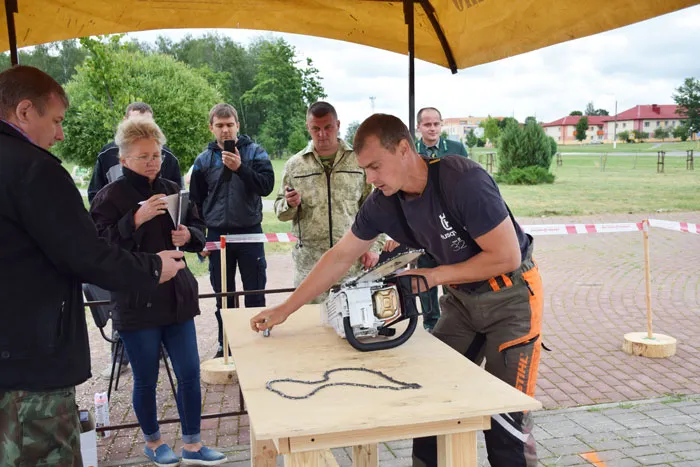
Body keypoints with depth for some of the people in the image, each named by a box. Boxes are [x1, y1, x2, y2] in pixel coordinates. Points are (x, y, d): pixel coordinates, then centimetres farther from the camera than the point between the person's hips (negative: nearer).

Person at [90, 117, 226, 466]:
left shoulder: (172, 190, 7)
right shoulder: (110, 196, -7)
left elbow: (198, 230, 14)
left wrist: (188, 235, -9)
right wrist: (136, 219, -26)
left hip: (177, 298, 4)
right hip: (136, 303, -4)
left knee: (189, 374, 7)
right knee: (146, 380, 9)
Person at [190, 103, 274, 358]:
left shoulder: (255, 152, 1)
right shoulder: (204, 160, 6)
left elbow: (267, 185, -11)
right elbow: (196, 202, 9)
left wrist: (240, 167, -23)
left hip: (250, 233, -2)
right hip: (217, 235, 2)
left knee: (255, 294, 3)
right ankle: (225, 346, 21)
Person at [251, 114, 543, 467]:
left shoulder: (463, 180, -28)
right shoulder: (383, 203, -9)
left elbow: (506, 256, -25)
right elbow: (340, 257, -2)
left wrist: (434, 275, -19)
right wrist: (283, 310, -1)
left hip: (511, 294, -6)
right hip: (463, 297, 6)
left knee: (504, 414, -8)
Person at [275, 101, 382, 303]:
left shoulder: (359, 161, 5)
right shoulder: (294, 164, 8)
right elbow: (280, 211, 13)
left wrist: (373, 246, -1)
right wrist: (290, 204, -9)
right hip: (309, 262, 1)